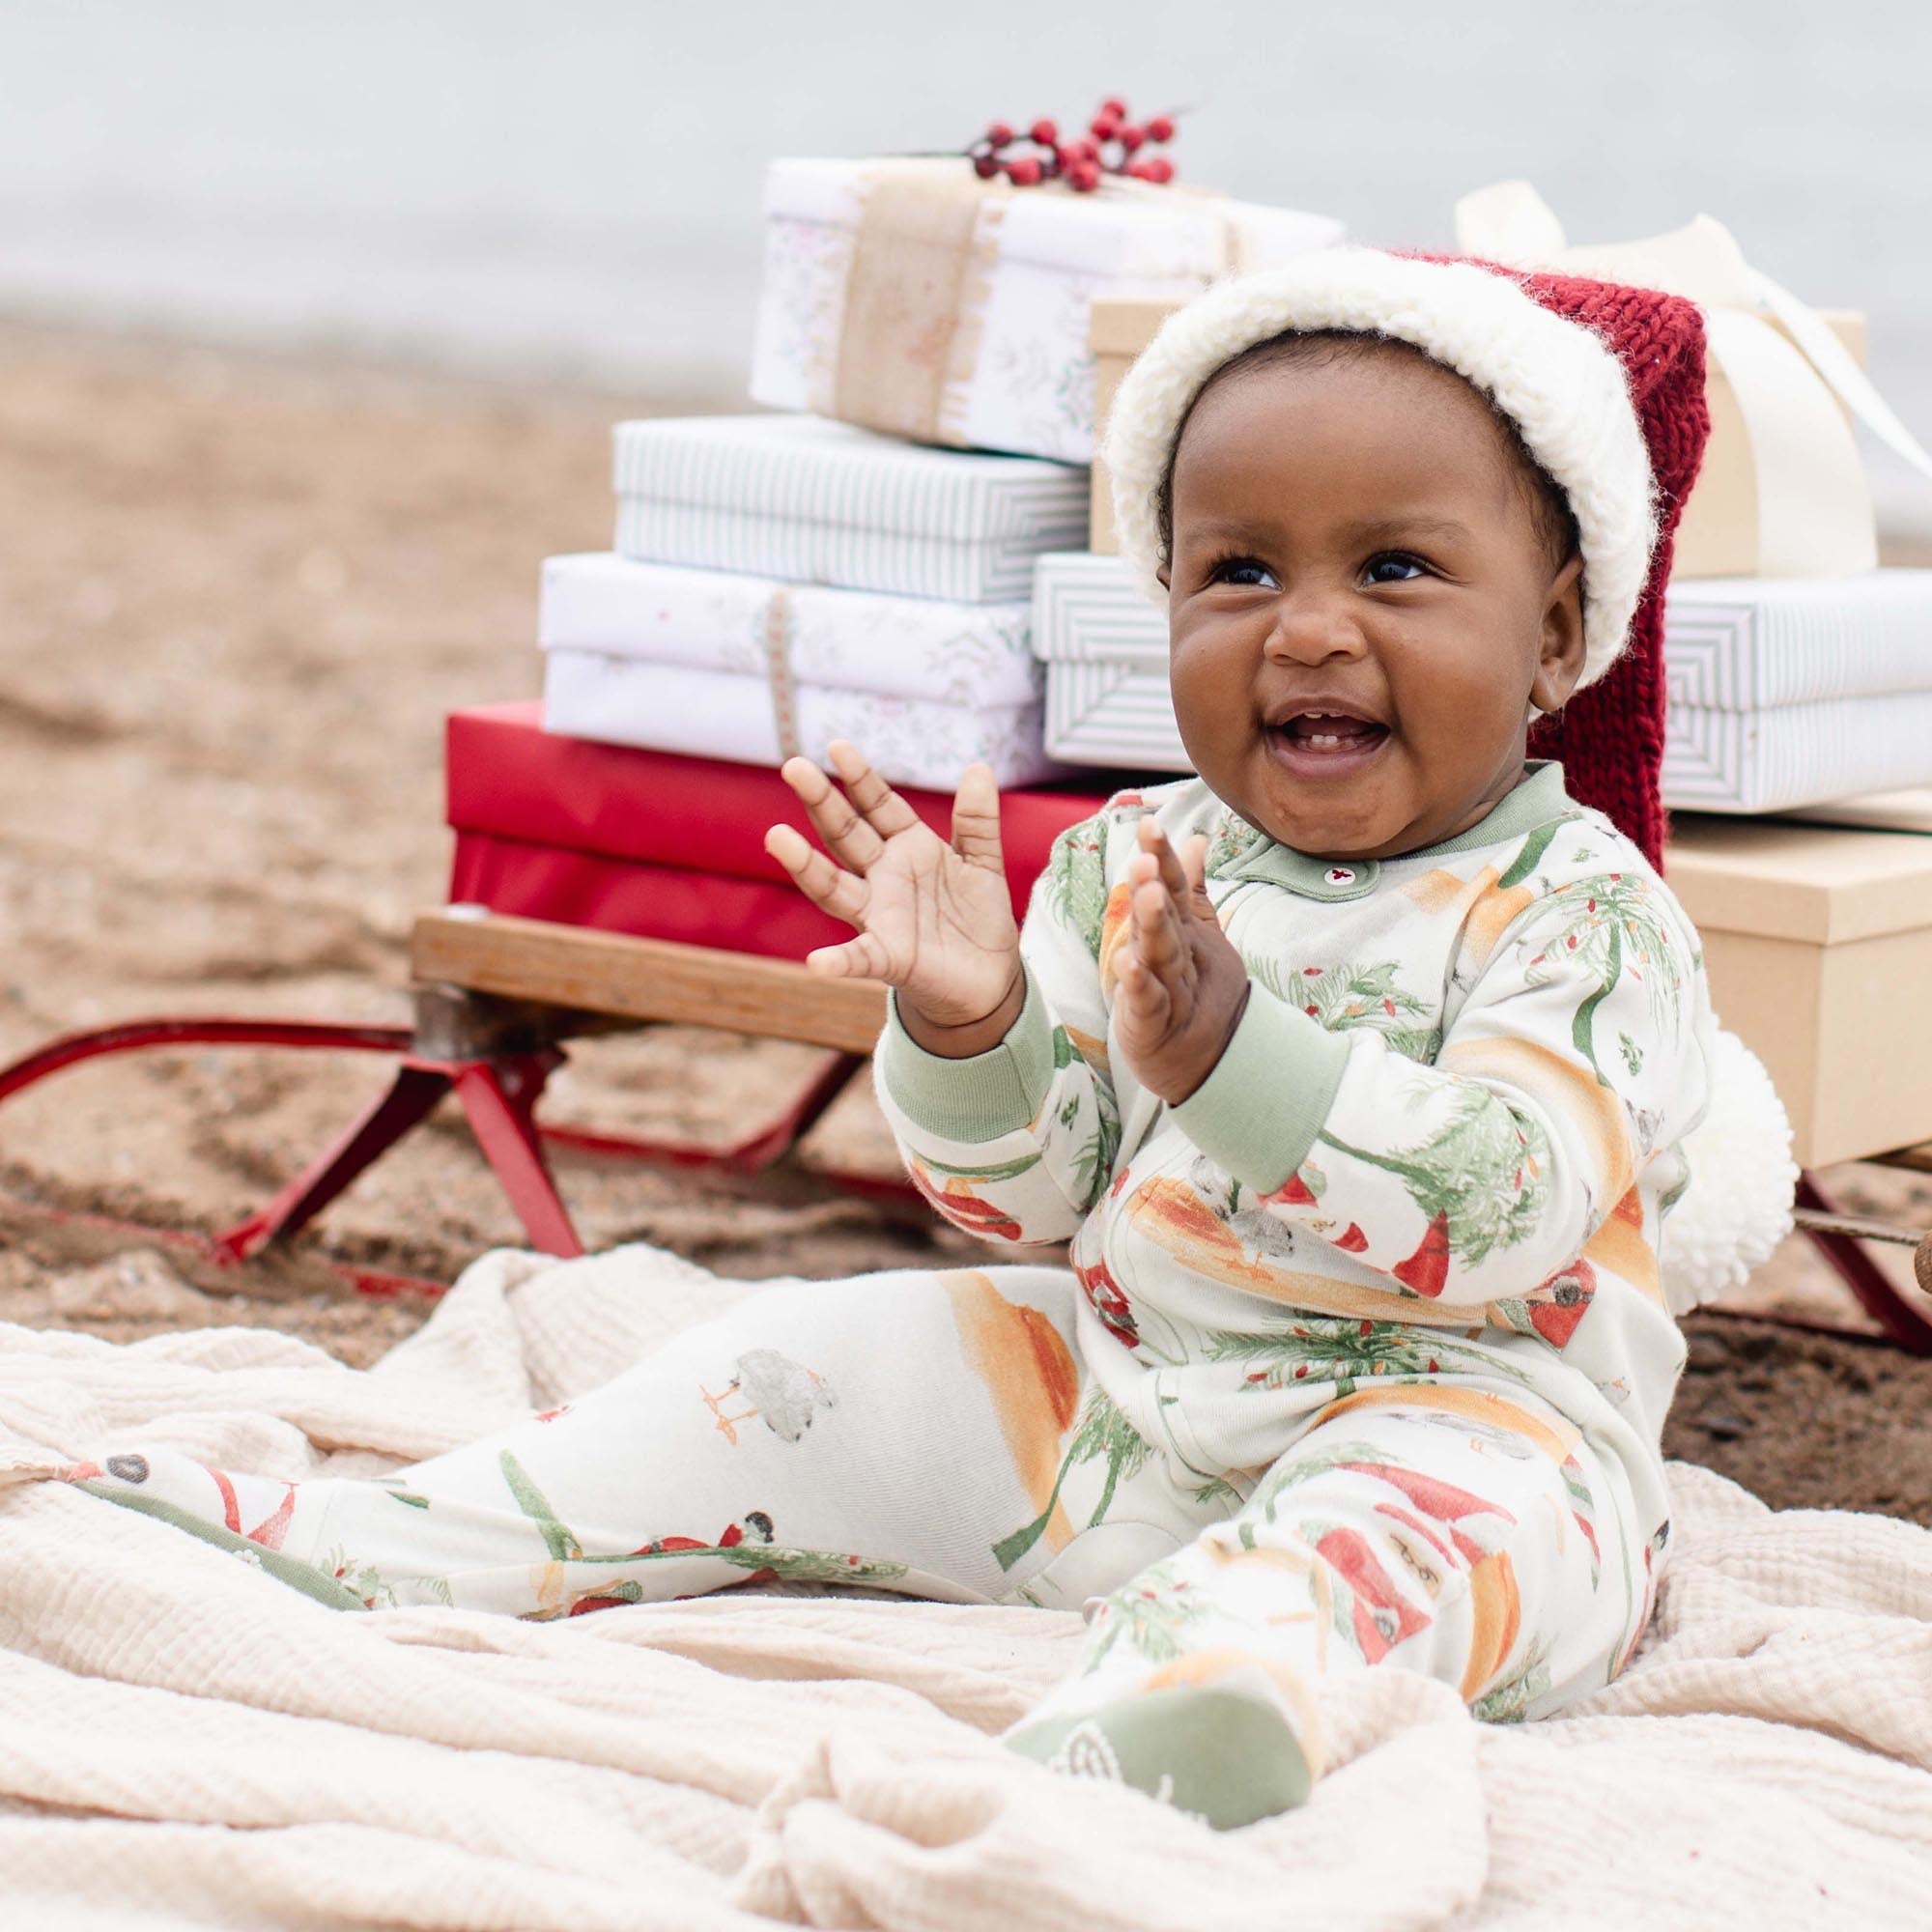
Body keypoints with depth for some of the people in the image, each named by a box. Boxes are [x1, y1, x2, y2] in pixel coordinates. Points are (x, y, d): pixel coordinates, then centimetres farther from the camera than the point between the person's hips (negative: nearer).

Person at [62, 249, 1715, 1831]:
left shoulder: (1584, 914, -11)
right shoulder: (1127, 869, 7)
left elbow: (1497, 1211, -27)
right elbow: (1033, 1198, 6)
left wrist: (1230, 1049, -38)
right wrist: (964, 1031, -16)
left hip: (1446, 1410, -6)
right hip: (1108, 1375, 7)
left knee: (1468, 1509, -38)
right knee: (811, 1363, 4)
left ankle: (1121, 1737, -67)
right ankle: (370, 1557, 8)